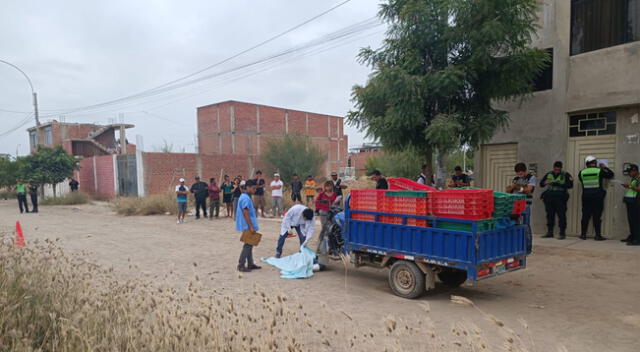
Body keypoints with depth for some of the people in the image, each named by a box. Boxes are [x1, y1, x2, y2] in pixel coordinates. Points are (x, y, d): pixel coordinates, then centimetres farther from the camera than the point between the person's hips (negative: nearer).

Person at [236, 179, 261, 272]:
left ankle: (250, 264, 22)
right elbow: (245, 213, -23)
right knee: (248, 245, -4)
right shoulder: (246, 198, -18)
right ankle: (241, 265, 2)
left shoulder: (245, 197, 14)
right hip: (247, 226, -10)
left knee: (249, 244, 14)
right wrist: (251, 226, -23)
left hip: (248, 226, 10)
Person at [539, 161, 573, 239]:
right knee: (550, 215, 7)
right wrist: (545, 183, -11)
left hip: (560, 198, -3)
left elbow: (570, 185, -8)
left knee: (561, 215, -4)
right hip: (549, 197, 3)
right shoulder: (548, 174, 13)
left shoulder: (566, 175, 3)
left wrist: (559, 184, -18)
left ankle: (562, 233, 2)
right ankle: (549, 232, 15)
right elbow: (541, 184, 11)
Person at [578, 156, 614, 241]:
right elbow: (611, 175, 8)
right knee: (597, 216, 1)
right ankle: (598, 235, 4)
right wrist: (605, 167, 21)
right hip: (597, 197, -2)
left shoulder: (582, 172, 1)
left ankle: (583, 234, 10)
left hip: (586, 196, 2)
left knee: (585, 215, 7)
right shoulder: (599, 171, -5)